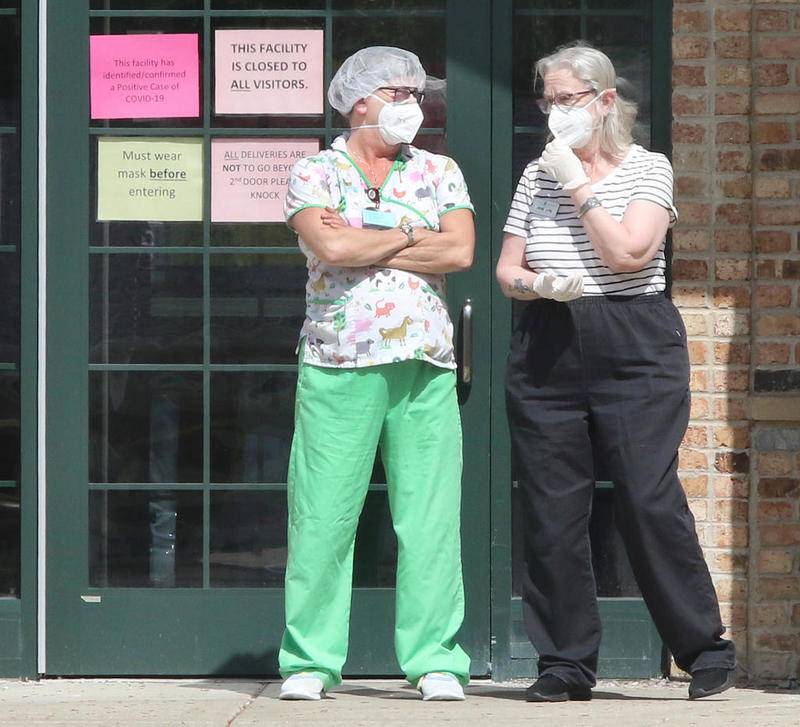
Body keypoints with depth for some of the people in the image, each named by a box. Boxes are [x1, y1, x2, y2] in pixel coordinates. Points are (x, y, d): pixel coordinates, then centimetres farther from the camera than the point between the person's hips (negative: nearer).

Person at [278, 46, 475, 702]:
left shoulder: (439, 173, 14)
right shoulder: (316, 172, 6)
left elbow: (460, 251, -2)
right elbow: (332, 247, -12)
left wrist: (364, 244, -4)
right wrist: (408, 236, 0)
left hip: (425, 367, 2)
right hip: (338, 366, -2)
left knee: (431, 517, -1)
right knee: (322, 517, -3)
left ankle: (436, 660, 3)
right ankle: (311, 661, 4)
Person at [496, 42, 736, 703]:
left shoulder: (647, 169, 3)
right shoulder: (538, 176, 14)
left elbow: (629, 252, -12)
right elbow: (507, 270, 12)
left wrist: (578, 187, -6)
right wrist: (537, 284, -9)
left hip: (634, 349, -4)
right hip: (547, 349, 4)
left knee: (650, 501, -11)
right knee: (552, 513, 1)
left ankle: (705, 648, 1)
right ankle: (565, 662, 8)